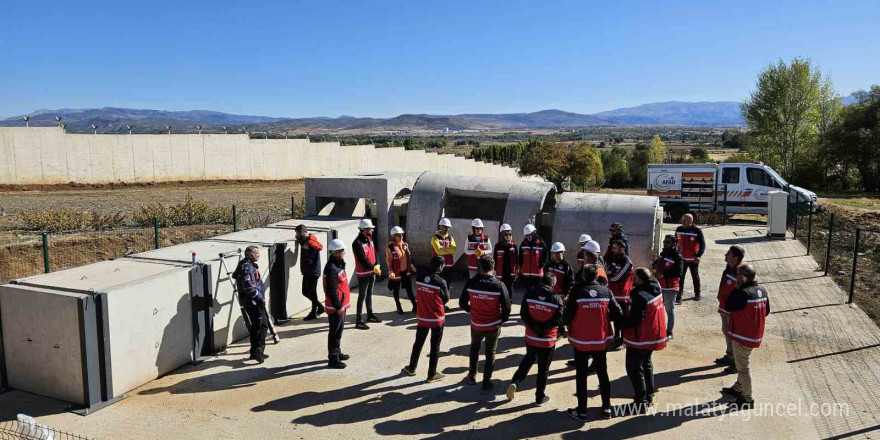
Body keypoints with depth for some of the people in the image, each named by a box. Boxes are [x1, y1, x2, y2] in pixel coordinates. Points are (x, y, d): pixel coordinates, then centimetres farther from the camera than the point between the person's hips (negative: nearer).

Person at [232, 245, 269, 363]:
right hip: (253, 301, -11)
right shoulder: (247, 267, -17)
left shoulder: (250, 265, 16)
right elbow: (249, 287, -24)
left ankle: (255, 352, 21)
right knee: (263, 324, -11)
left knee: (256, 325, 15)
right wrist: (261, 298, -19)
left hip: (251, 301, 11)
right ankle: (259, 350, -18)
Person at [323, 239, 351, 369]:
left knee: (338, 330, 21)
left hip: (340, 305, 10)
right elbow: (331, 291, -26)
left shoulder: (337, 265, 10)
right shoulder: (332, 269, -23)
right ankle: (333, 359, 6)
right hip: (335, 307, -10)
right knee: (335, 332, -2)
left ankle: (337, 352, 35)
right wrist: (338, 306, -21)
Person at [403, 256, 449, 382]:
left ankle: (411, 368, 35)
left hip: (422, 317, 4)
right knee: (435, 346, 9)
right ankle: (432, 374, 16)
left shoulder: (419, 277, -6)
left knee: (418, 343, 21)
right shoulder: (440, 282, -20)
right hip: (437, 319, -4)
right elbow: (446, 299, -7)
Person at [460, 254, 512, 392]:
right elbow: (507, 308, -14)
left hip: (476, 325, 2)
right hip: (493, 326, -1)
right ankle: (486, 383, 22)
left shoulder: (471, 283, -14)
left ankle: (472, 376, 38)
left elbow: (462, 303, -4)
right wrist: (501, 320, 5)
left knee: (474, 348, 29)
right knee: (490, 354, 17)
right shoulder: (499, 285, -18)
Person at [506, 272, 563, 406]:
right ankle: (540, 397, 21)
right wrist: (543, 326, -13)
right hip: (548, 340, -2)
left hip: (531, 338, 2)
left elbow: (523, 314, -9)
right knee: (543, 368, 11)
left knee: (528, 359, 26)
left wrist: (534, 326, -11)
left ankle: (515, 382, 10)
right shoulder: (556, 299, -12)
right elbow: (559, 319, -13)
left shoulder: (529, 294, -8)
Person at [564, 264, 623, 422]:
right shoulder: (606, 292, -6)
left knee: (581, 375, 8)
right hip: (601, 340, 3)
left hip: (581, 341, -3)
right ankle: (607, 408, 24)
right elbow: (618, 314, -4)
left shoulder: (577, 292, -14)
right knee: (603, 373, 17)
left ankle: (581, 411, 14)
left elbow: (567, 316, -14)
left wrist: (567, 324, 8)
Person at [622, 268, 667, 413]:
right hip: (652, 336, 9)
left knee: (634, 368, 2)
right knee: (646, 364, 23)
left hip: (640, 338, -9)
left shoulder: (640, 295, -27)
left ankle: (640, 402, 6)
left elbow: (636, 319, -28)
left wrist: (622, 321, -13)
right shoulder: (655, 289, 1)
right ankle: (649, 397, 34)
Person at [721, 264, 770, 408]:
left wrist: (737, 289, -15)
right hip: (755, 334, 9)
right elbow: (766, 311, 10)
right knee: (742, 363, 25)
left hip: (743, 335, -9)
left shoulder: (743, 293, -28)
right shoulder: (762, 290, 1)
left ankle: (747, 399, 16)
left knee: (743, 366, 5)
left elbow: (727, 307, -17)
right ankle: (738, 388, 41)